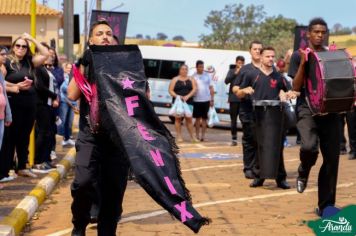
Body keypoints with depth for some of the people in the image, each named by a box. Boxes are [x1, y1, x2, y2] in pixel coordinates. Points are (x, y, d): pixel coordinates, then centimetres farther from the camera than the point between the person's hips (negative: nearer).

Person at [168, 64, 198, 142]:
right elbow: (171, 90, 3)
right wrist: (177, 96, -15)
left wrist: (187, 96, -14)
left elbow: (194, 89, 1)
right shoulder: (175, 80, 9)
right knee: (178, 118, -3)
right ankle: (179, 136, 0)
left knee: (189, 118, -4)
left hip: (188, 102, 1)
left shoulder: (191, 80, 12)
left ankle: (192, 136, -1)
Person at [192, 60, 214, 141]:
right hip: (196, 100, -1)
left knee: (204, 118, 5)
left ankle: (203, 135, 9)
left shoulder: (207, 76, 4)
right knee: (197, 118, 7)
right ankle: (197, 135, 13)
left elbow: (211, 88, 6)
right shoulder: (193, 76, 1)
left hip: (206, 100, 1)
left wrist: (212, 99, 1)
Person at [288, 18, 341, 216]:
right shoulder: (299, 55, 3)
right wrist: (303, 63, -15)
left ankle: (325, 206, 12)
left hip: (330, 111, 4)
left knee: (332, 159, 0)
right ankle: (303, 172, 7)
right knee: (309, 146, -30)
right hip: (307, 109, -4)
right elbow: (296, 87, -4)